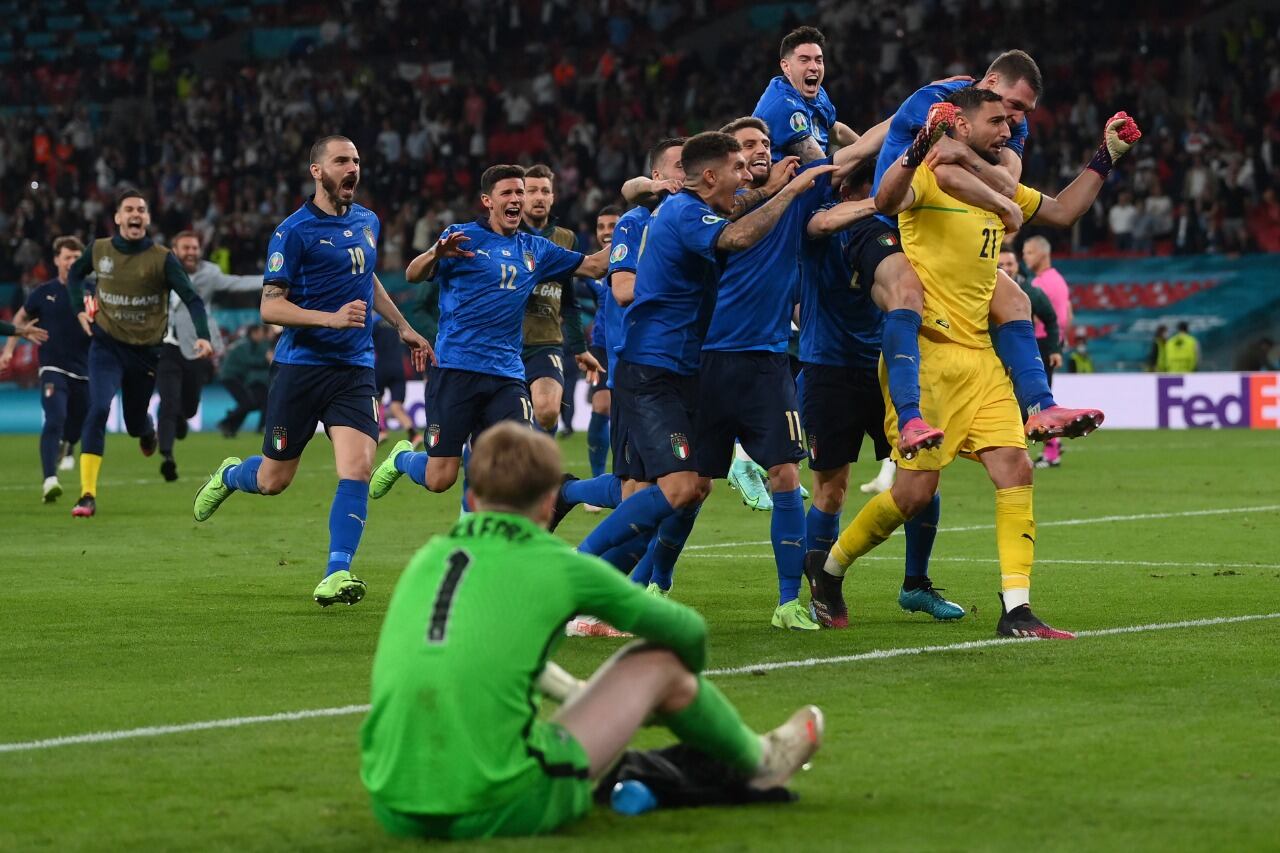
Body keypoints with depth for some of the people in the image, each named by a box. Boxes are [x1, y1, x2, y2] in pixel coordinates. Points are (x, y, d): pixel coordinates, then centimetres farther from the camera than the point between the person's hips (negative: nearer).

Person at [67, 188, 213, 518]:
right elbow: (74, 274, 20)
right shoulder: (100, 250, -2)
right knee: (99, 409, -21)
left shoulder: (162, 258, -10)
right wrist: (80, 309, 6)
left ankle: (147, 430, 55)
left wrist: (203, 337, -33)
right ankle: (87, 495, -21)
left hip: (145, 350, 0)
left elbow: (192, 298, -17)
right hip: (107, 345, 0)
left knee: (135, 422, 11)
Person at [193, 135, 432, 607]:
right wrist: (332, 318, -24)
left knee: (357, 469, -16)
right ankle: (228, 475, 41)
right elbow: (270, 306, -13)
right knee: (273, 480, 6)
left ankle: (336, 576, -13)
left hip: (354, 369, 4)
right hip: (300, 366, -4)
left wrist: (403, 327, 32)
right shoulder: (294, 231, -10)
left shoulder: (368, 222, 10)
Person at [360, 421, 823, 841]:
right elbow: (688, 631, 15)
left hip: (394, 812, 5)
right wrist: (685, 690, 38)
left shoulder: (426, 558, 14)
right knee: (658, 663, 14)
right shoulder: (560, 566, 0)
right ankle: (757, 762, 40)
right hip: (495, 812, -5)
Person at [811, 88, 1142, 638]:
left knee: (1015, 469, -6)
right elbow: (886, 201, -31)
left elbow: (1063, 212, 32)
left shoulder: (999, 186, 17)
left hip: (978, 356, 8)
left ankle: (1016, 611, -5)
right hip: (926, 354, -8)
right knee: (916, 490, -6)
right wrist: (920, 148, -46)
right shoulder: (930, 177, -9)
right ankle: (829, 571, 18)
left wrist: (1104, 159, 27)